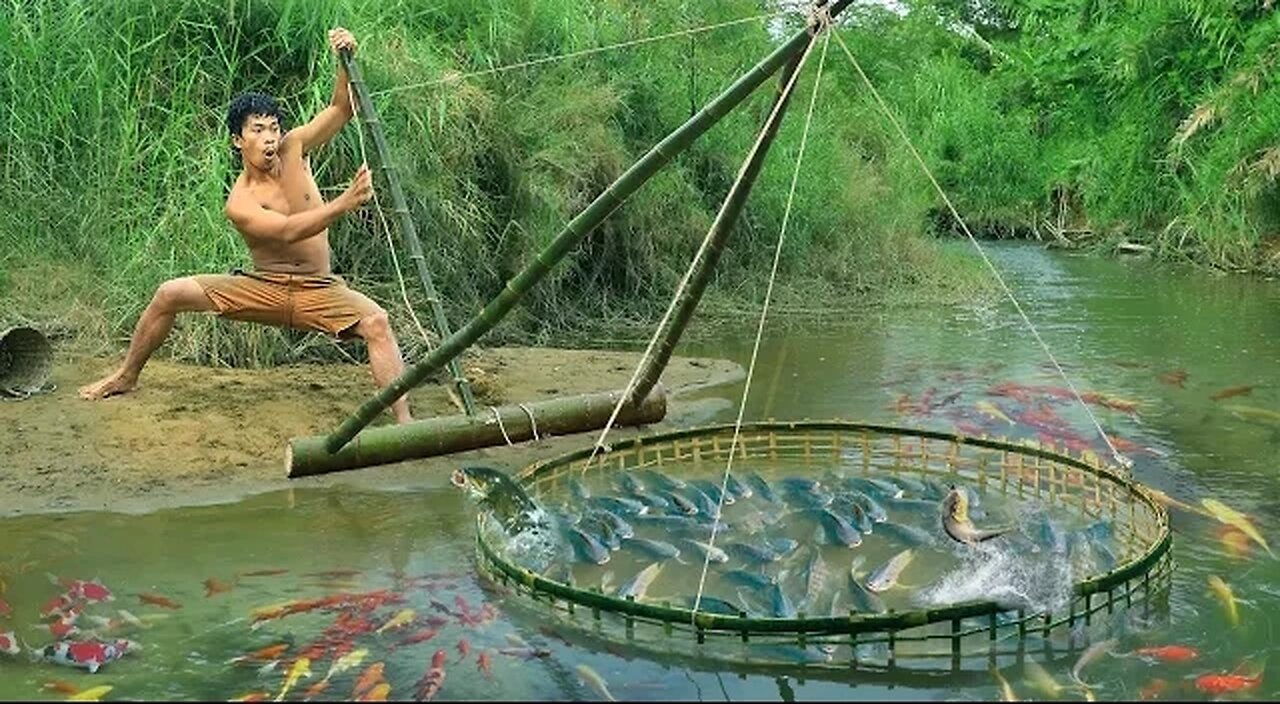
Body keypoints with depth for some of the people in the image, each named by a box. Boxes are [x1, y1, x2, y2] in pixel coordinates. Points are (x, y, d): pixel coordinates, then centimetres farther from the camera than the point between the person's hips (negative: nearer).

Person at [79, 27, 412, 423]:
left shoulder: (293, 150, -3)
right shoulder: (240, 202, -15)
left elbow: (341, 109, -5)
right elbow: (288, 231, -30)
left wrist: (345, 61, -24)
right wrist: (344, 203, -42)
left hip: (318, 292, 1)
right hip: (263, 289, -1)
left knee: (375, 321, -29)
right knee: (171, 294, -10)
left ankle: (404, 422, -33)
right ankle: (126, 376, 13)